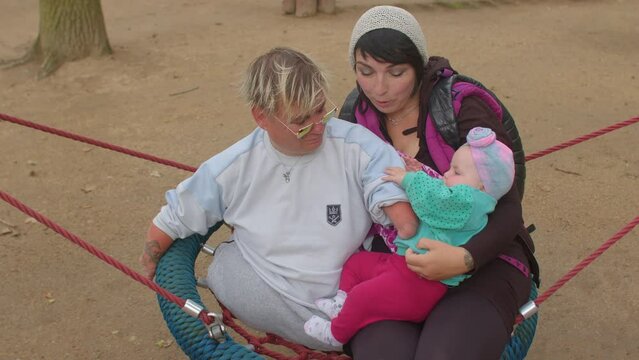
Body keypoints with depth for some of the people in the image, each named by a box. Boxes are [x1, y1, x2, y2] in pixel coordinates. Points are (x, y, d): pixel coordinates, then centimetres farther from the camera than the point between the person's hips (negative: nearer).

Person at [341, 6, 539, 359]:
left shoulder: (461, 104, -7)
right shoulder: (358, 117, 6)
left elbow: (508, 208, -10)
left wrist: (465, 258, -28)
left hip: (479, 260, -2)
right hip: (392, 263, 2)